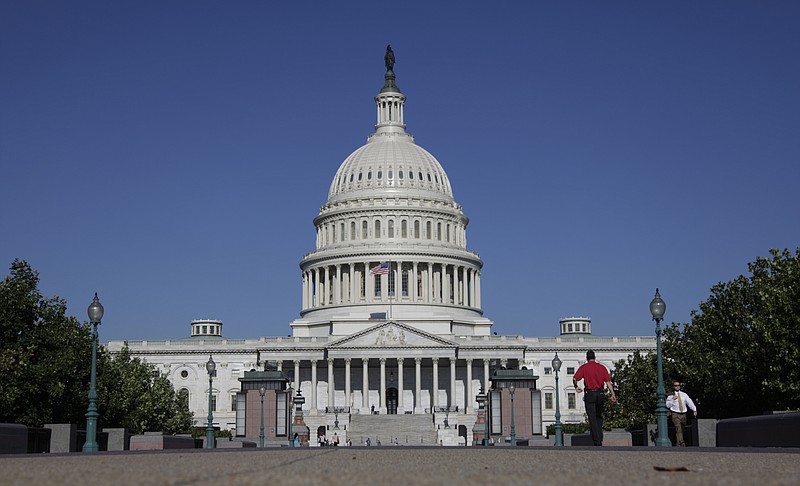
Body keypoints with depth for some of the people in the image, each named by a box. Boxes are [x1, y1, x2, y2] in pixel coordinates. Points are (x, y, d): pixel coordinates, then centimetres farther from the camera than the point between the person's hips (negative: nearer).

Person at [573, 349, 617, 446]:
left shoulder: (584, 367, 1)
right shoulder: (602, 367, 7)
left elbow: (575, 378, -11)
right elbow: (608, 382, 0)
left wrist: (576, 387, 5)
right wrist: (613, 395, -3)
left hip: (590, 394, -3)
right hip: (600, 393, 3)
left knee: (592, 418, -1)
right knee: (599, 416, 19)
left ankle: (596, 441, -5)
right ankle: (600, 438, 12)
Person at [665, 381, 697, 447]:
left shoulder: (684, 395, 12)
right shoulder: (670, 396, 5)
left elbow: (690, 402, 1)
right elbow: (667, 405, -3)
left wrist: (694, 410, -11)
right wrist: (673, 399, -16)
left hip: (683, 414, 4)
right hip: (675, 414, -4)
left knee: (682, 431, 10)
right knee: (678, 429, -18)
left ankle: (678, 444, 24)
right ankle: (681, 444, -27)